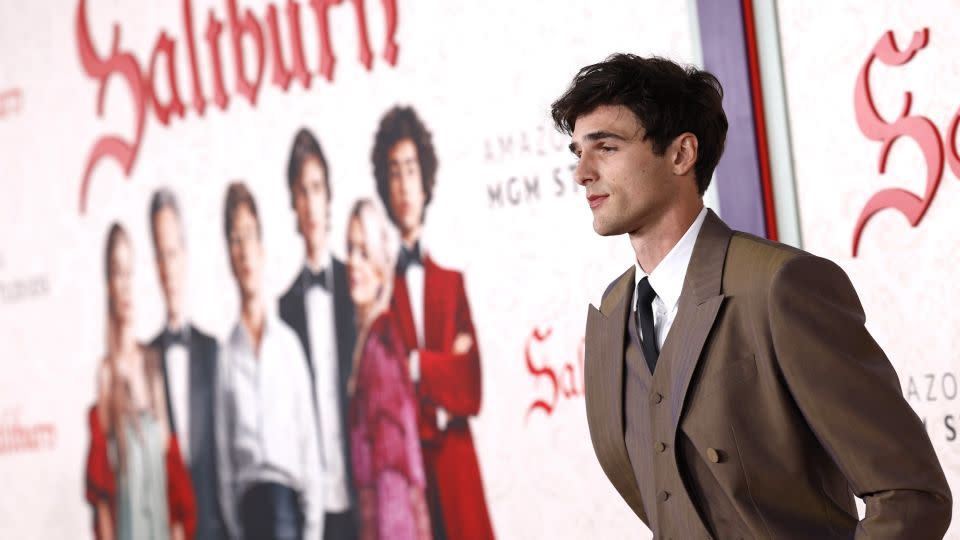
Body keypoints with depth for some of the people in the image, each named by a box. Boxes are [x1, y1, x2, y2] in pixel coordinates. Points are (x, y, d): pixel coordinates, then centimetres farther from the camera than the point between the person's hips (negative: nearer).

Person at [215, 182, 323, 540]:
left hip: (287, 492, 0)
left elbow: (308, 433, 8)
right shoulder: (227, 355, 8)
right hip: (247, 496, 0)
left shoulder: (288, 342, 9)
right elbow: (224, 449, 9)